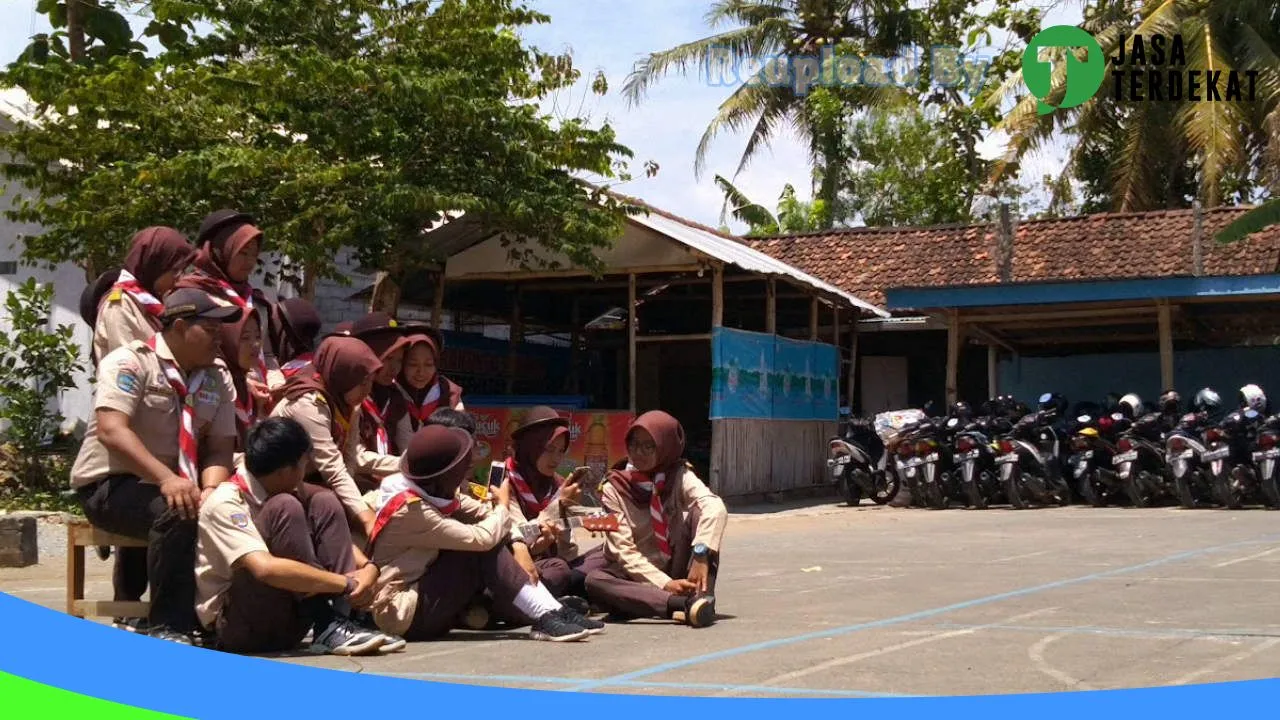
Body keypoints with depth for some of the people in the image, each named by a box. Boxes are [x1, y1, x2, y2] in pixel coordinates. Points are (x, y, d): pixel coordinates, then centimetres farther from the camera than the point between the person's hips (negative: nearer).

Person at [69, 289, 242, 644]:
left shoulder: (218, 378, 5)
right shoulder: (130, 362, -13)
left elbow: (220, 448, 0)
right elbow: (111, 430, -26)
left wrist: (210, 490, -22)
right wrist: (166, 479, -38)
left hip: (177, 486, 6)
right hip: (110, 485, -6)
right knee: (176, 512, -34)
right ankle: (168, 628, -27)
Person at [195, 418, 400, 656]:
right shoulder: (224, 503, -20)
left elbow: (337, 539, 10)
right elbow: (265, 568, -35)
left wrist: (368, 568, -12)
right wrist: (347, 583, -29)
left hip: (288, 620, 8)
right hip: (236, 626, -8)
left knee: (323, 504, -3)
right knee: (285, 508, -24)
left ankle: (339, 619, -17)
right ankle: (328, 628, -24)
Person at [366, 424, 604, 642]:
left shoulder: (436, 492, 1)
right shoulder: (410, 510, -25)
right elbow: (480, 538, -27)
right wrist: (503, 505, -8)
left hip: (423, 593, 9)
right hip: (401, 613, -9)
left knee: (500, 541, -6)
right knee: (485, 548, -20)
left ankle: (553, 611, -11)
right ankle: (544, 619, -18)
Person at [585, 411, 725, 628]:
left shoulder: (679, 476, -3)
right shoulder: (614, 489, -3)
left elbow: (715, 508, -23)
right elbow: (623, 550, -12)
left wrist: (700, 556, -41)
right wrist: (665, 584, -27)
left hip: (677, 572, 1)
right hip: (638, 577, 0)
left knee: (697, 513, -19)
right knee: (594, 580, -32)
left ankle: (701, 597, -34)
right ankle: (682, 603, -46)